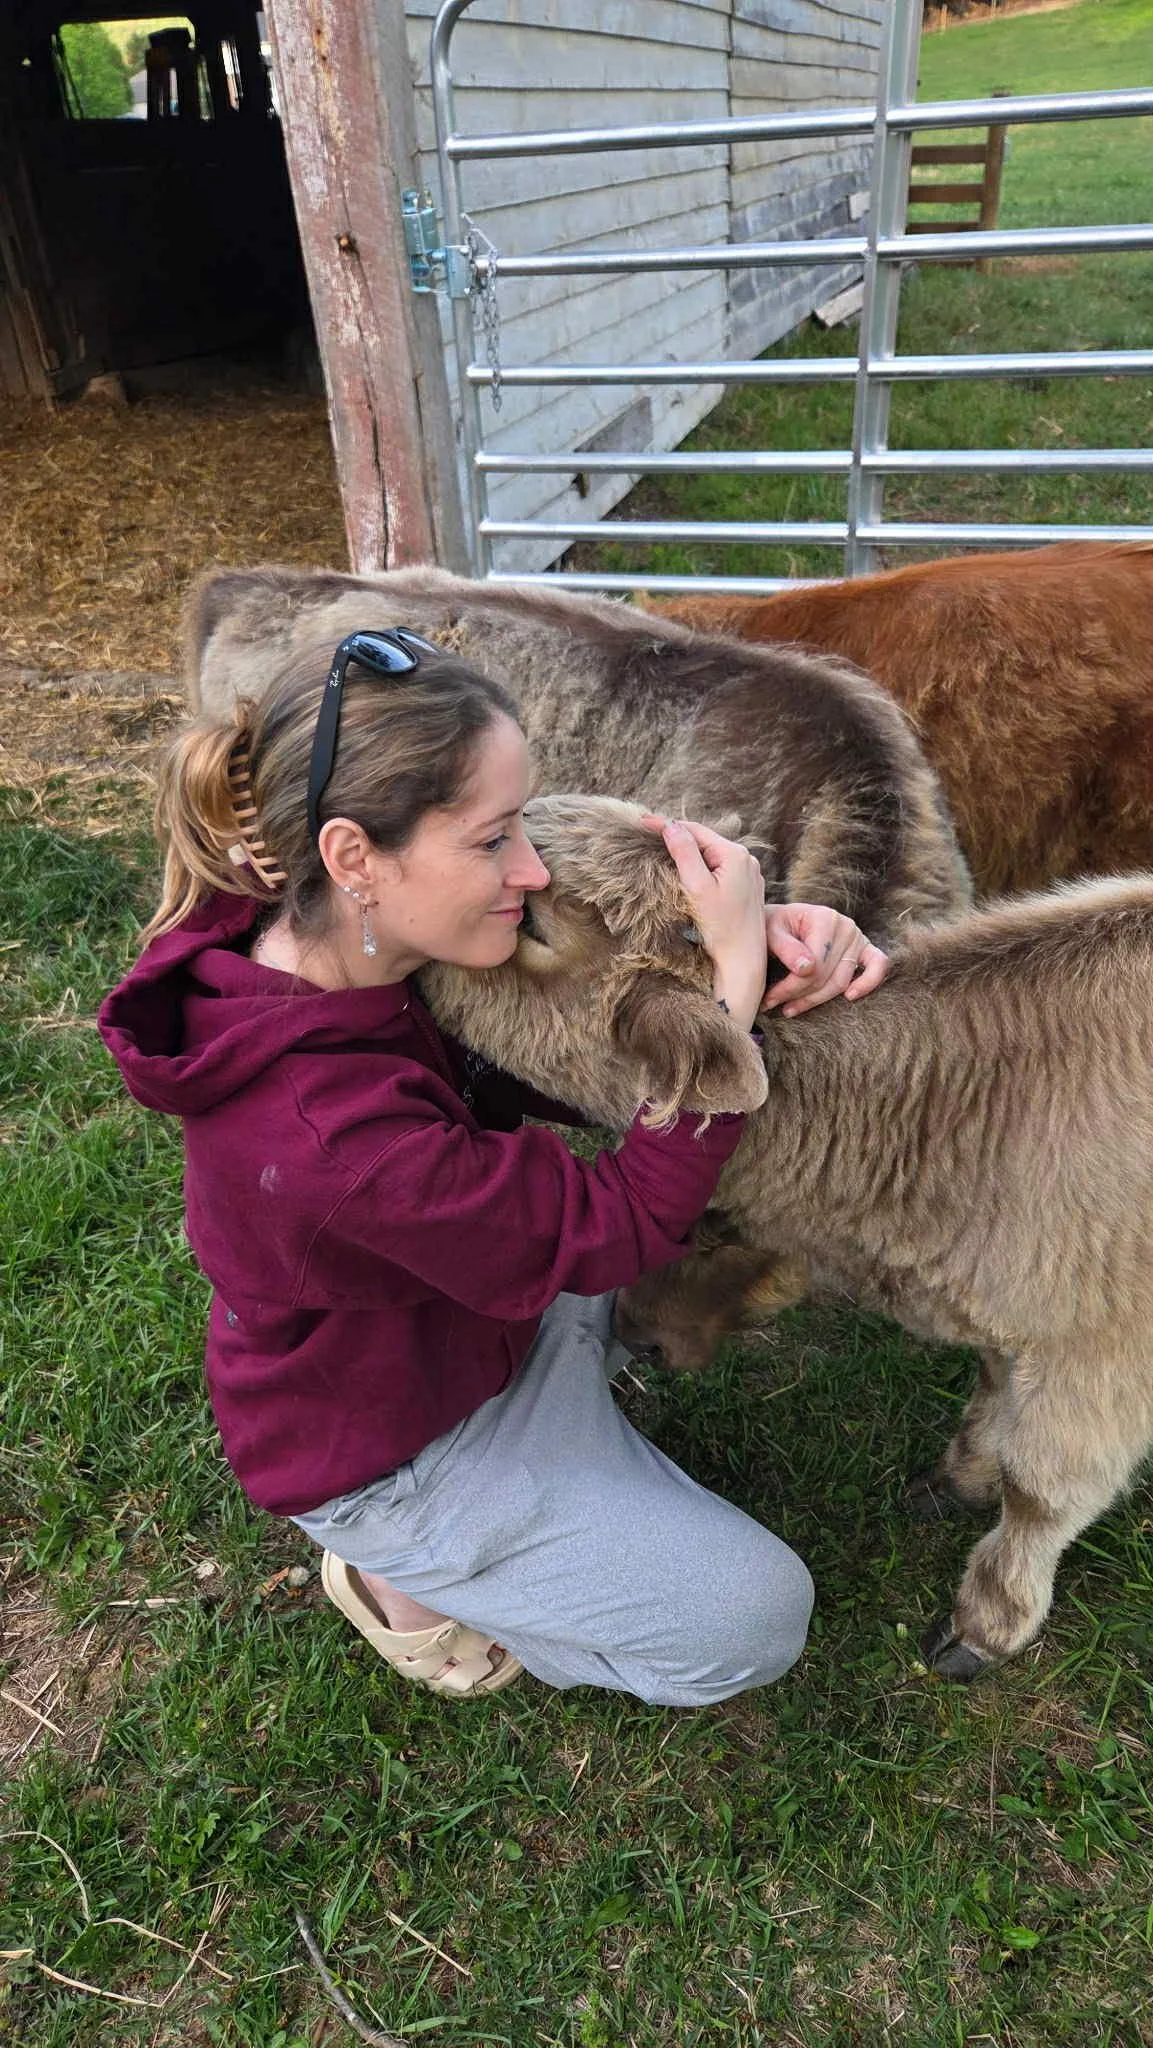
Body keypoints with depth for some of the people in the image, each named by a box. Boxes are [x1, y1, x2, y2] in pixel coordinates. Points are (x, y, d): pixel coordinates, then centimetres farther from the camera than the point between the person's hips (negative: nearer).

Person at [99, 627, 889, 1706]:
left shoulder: (351, 943, -17)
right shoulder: (326, 1138, -42)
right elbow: (625, 1222, -31)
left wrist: (763, 928, -28)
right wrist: (738, 976, -32)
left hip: (468, 1304, 8)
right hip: (387, 1447, -7)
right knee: (758, 1618, 4)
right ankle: (402, 1573, 12)